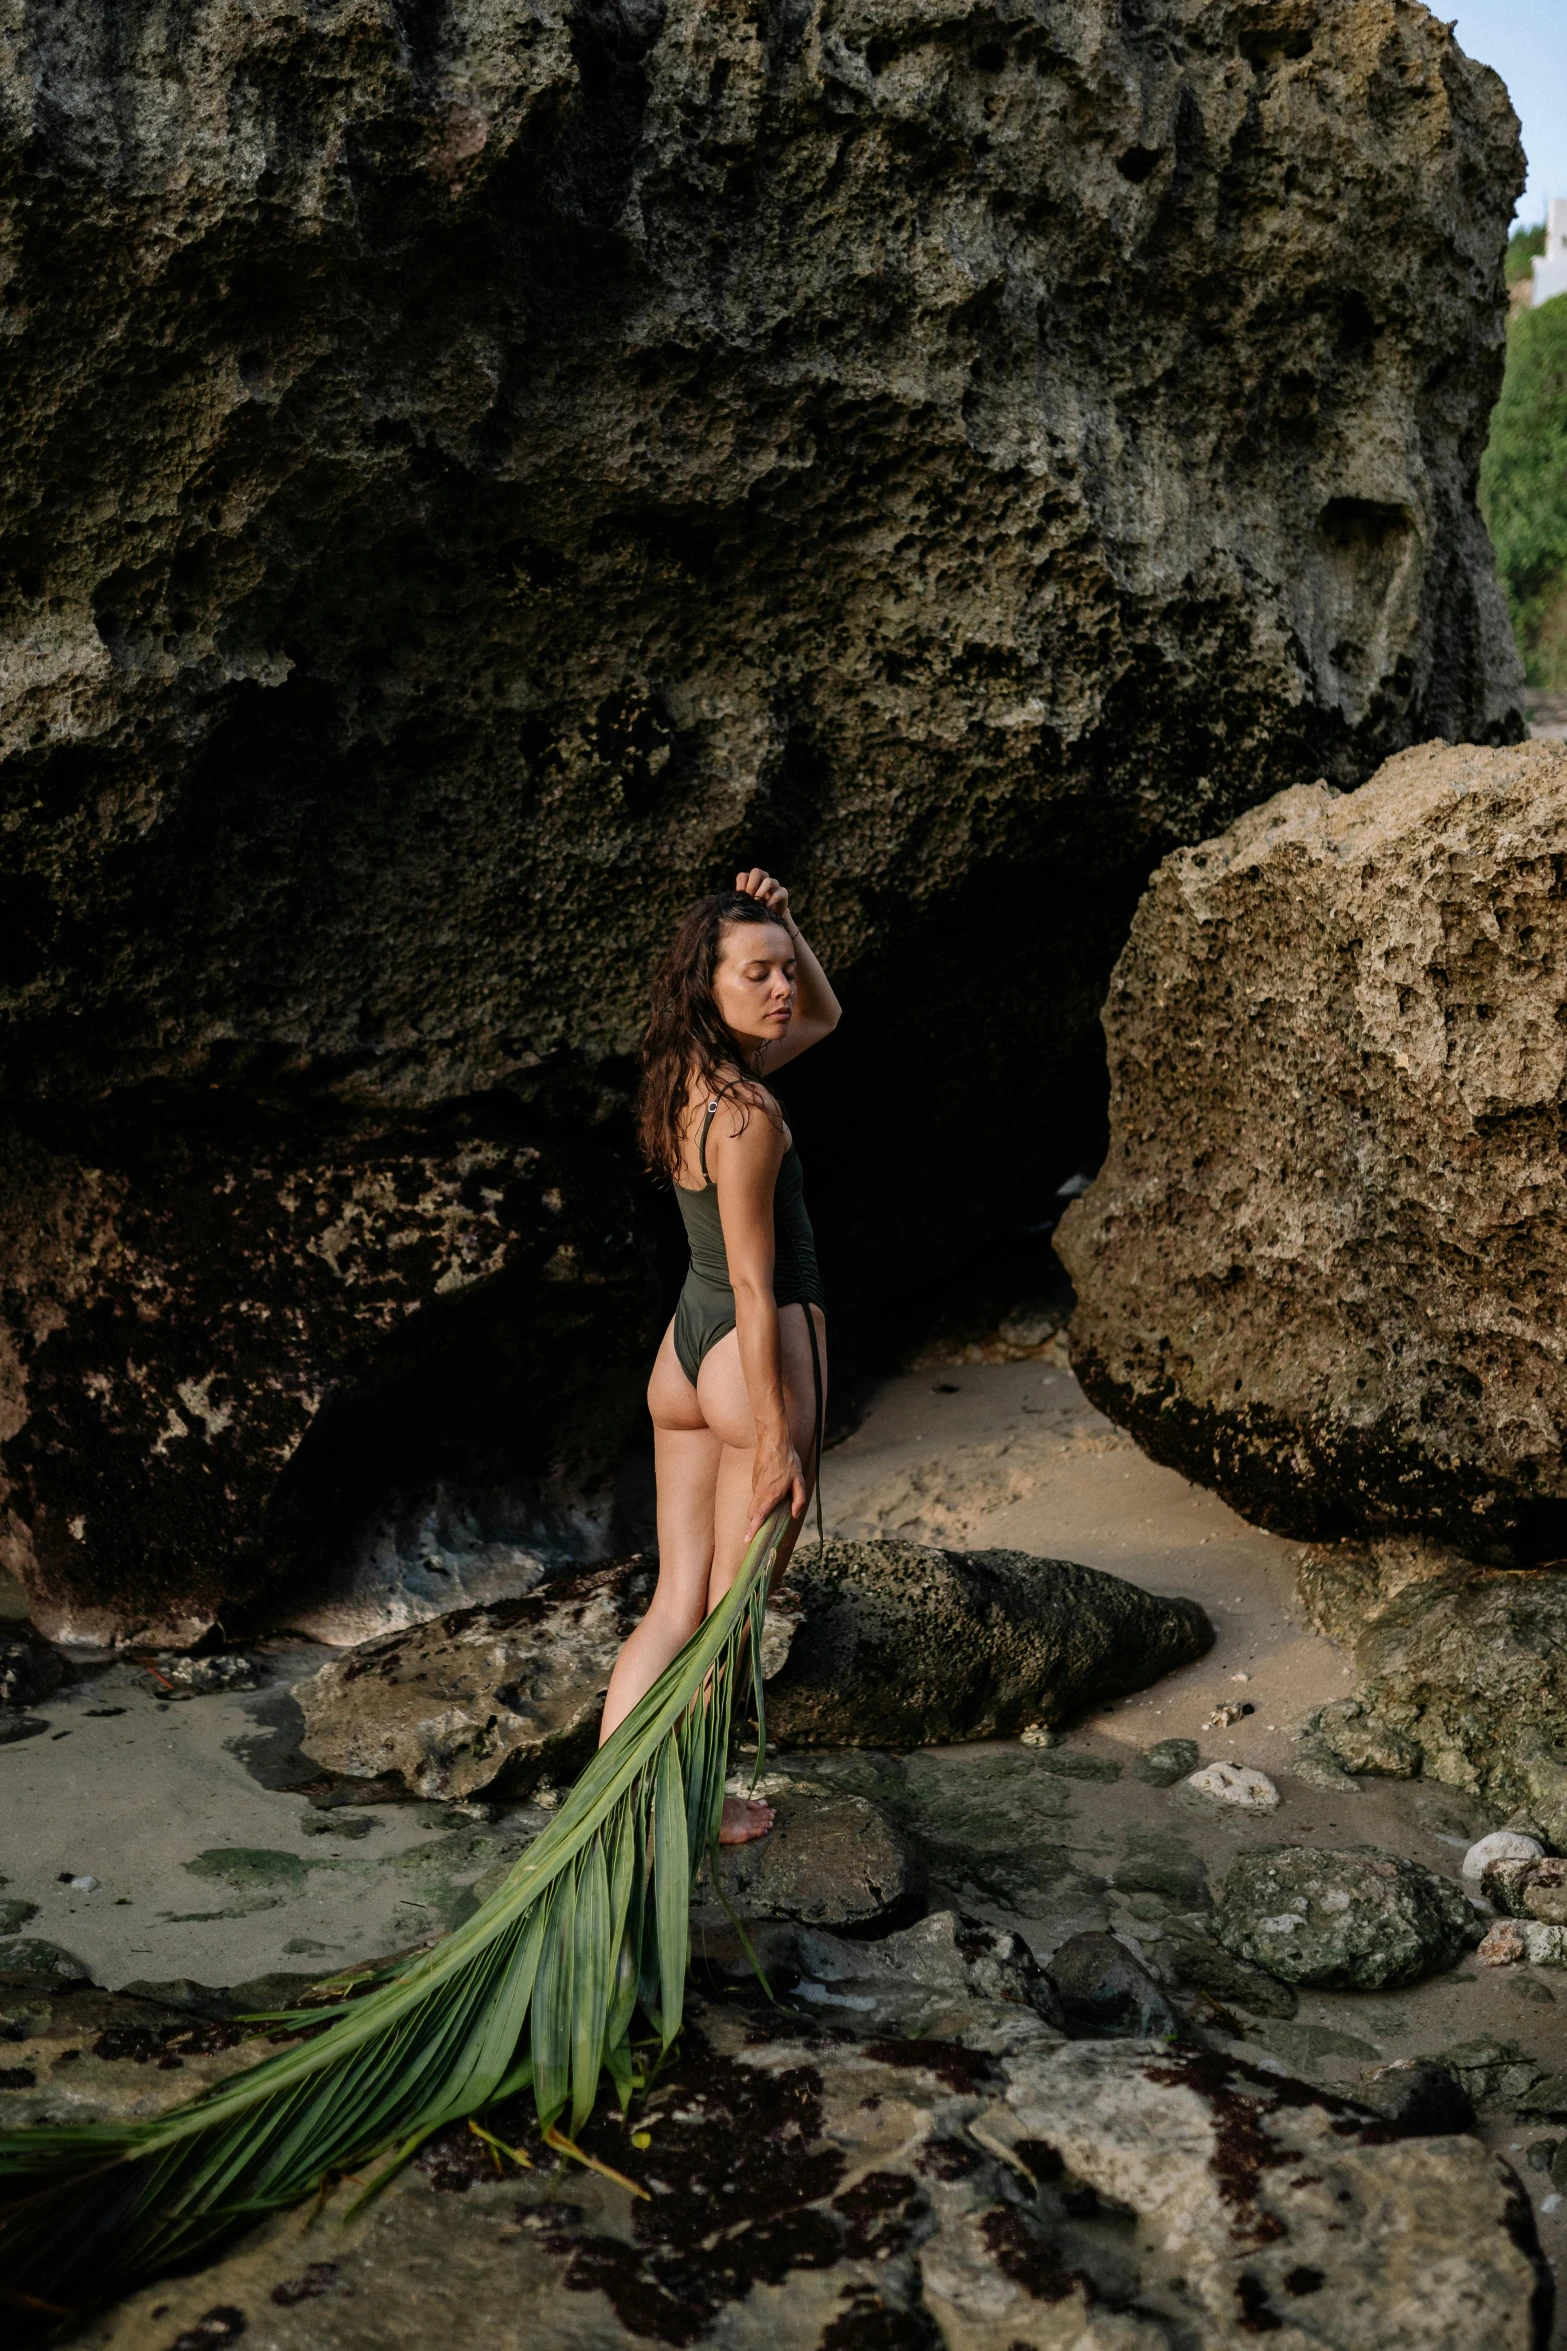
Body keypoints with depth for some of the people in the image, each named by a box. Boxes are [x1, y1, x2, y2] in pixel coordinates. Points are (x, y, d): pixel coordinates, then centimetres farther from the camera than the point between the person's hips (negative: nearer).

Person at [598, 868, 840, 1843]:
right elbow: (754, 1285, -22)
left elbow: (823, 1015, 21)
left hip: (686, 1351, 8)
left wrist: (782, 920, 4)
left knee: (678, 1602, 15)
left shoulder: (693, 1078, 5)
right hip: (758, 1358, -8)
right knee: (733, 1607, 9)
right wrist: (777, 1439, -18)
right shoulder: (745, 1114, -22)